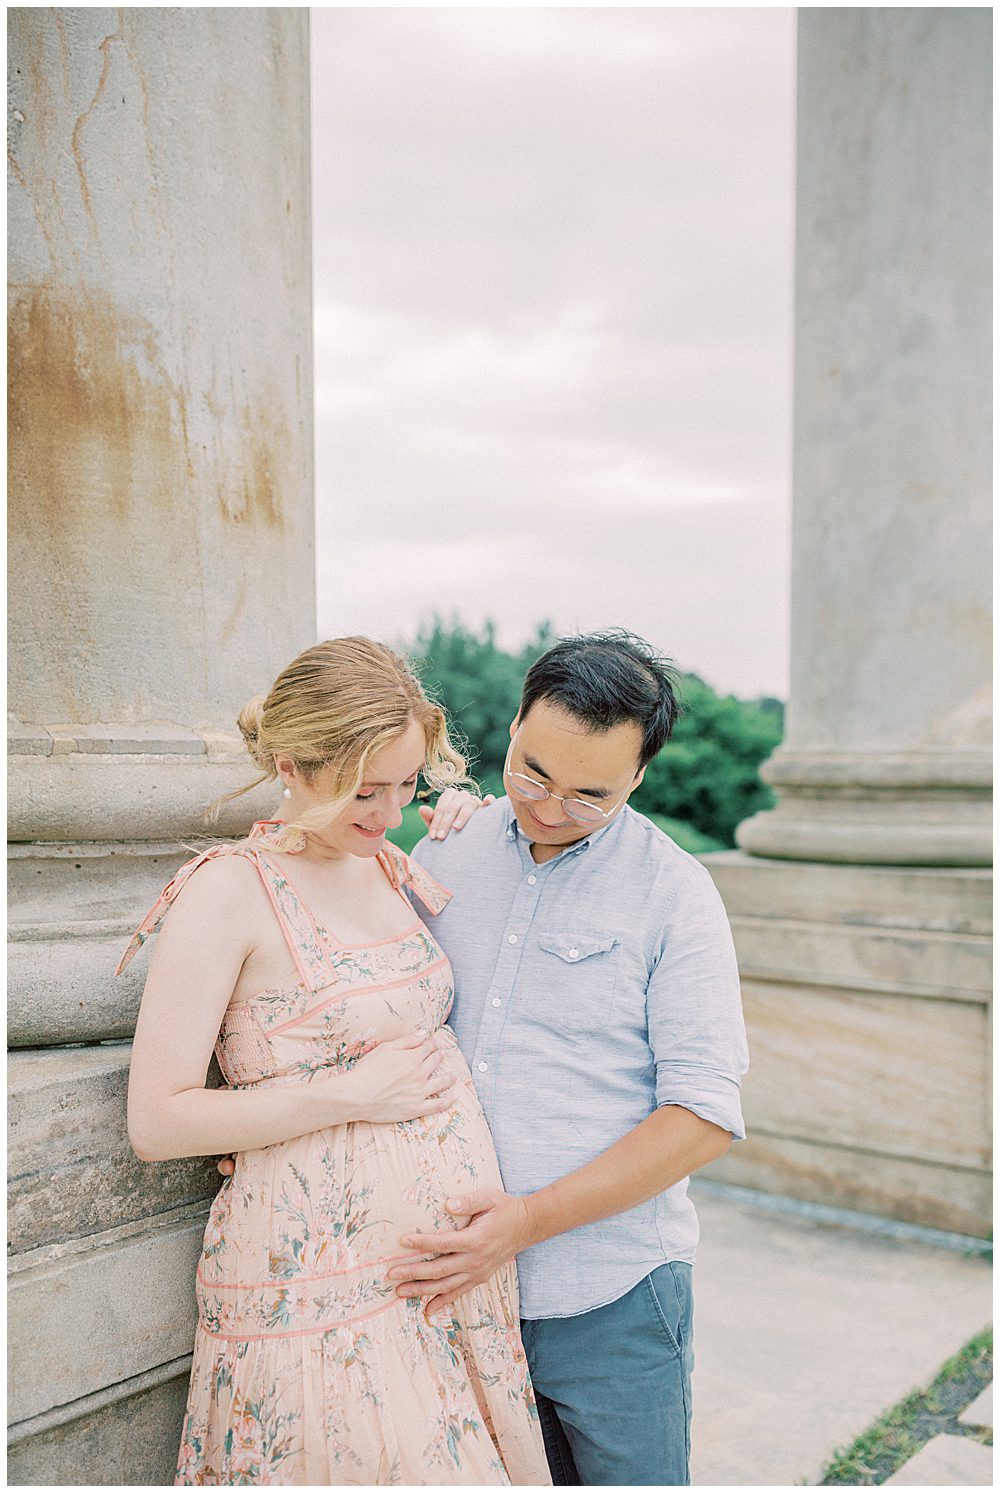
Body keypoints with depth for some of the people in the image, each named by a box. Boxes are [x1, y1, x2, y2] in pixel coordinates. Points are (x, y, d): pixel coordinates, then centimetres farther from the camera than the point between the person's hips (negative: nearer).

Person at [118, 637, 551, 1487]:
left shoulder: (390, 869, 8)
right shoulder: (228, 891, -13)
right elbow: (157, 1121, -14)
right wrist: (351, 1094, -16)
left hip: (453, 1246, 7)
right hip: (324, 1272, -6)